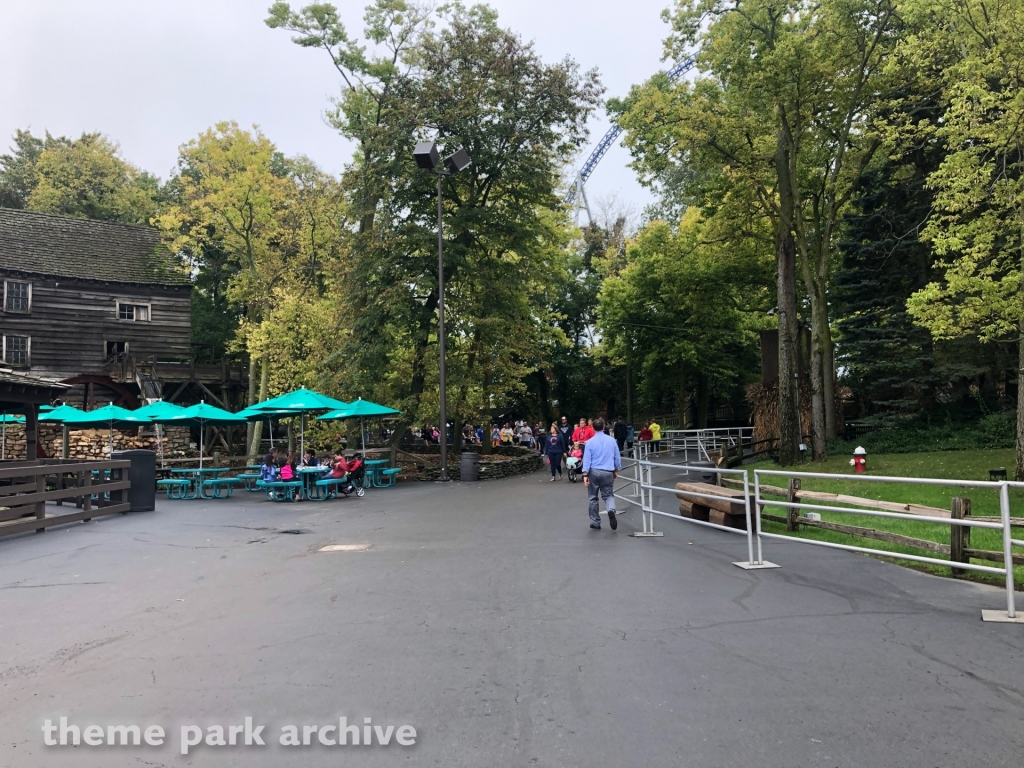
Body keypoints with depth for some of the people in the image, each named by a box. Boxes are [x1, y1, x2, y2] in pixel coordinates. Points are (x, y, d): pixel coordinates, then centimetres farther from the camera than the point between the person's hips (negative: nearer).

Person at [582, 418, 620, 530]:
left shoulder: (590, 442, -5)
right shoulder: (611, 440, 2)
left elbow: (586, 459, -8)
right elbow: (617, 457, 9)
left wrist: (585, 475, -7)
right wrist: (616, 470, 22)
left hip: (594, 472, -1)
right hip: (608, 472, 1)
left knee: (592, 498, 12)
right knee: (608, 495, 12)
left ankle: (596, 522, 15)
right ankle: (611, 510, -20)